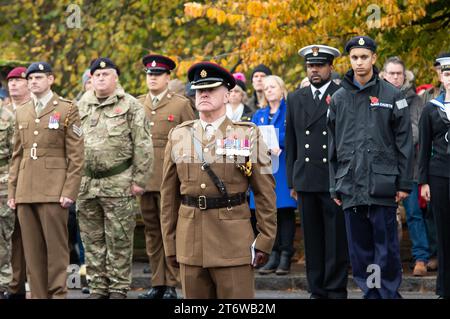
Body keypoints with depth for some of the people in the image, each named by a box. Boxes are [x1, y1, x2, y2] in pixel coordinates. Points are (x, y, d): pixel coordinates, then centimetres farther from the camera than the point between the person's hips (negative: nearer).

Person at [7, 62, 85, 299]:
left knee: (56, 247, -5)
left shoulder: (67, 110, 2)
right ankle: (39, 294, 8)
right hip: (25, 191, 5)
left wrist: (69, 190, -11)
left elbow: (76, 155, -3)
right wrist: (12, 190, 11)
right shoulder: (21, 113, 17)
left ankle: (57, 293, -1)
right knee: (32, 250, 4)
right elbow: (17, 155, 18)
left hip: (53, 191, -5)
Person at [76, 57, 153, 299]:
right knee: (92, 240, 8)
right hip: (86, 184, 4)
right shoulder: (81, 107, 13)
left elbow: (143, 147, -3)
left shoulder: (130, 106, -1)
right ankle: (98, 287, 17)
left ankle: (118, 289, 6)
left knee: (119, 239, -1)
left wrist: (139, 180, -9)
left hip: (119, 184, -4)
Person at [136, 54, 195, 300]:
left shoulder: (181, 105, 1)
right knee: (152, 232, 8)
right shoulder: (137, 105, 12)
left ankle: (170, 285, 3)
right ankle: (157, 284, 13)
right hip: (143, 178, 4)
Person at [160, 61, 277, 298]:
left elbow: (265, 192, 3)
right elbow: (169, 195, 12)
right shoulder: (178, 136, 10)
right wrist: (170, 244, 10)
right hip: (190, 242, 3)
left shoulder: (248, 134, 2)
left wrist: (265, 240, -2)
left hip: (233, 242, -3)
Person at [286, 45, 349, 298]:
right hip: (306, 180, 4)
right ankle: (318, 291, 12)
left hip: (336, 180, -4)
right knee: (312, 239, 6)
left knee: (336, 238, -2)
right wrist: (292, 181, 11)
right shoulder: (295, 99, 13)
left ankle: (336, 289, 4)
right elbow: (291, 143, 15)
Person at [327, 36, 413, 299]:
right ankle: (371, 293, 13)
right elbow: (333, 146, 14)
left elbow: (404, 142, 1)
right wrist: (335, 186, 10)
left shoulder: (392, 95, 2)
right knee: (359, 249, 6)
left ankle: (390, 293, 7)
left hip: (382, 186, -3)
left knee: (387, 249, -1)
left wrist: (405, 183, -3)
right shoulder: (339, 98, 10)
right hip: (351, 186, 3)